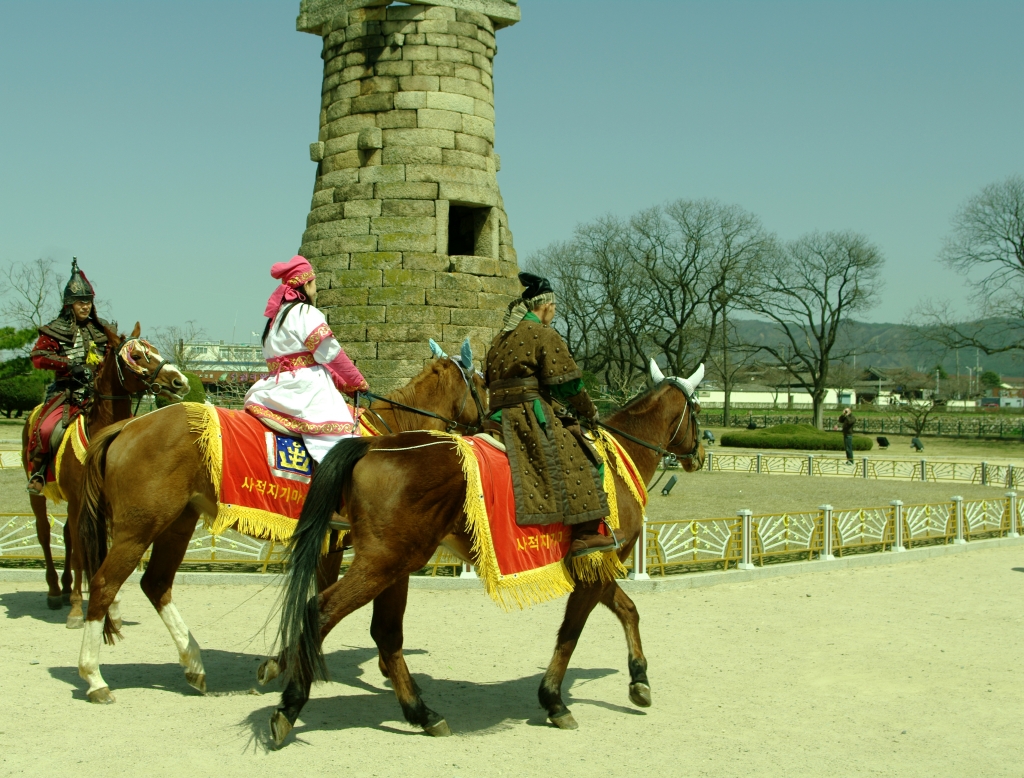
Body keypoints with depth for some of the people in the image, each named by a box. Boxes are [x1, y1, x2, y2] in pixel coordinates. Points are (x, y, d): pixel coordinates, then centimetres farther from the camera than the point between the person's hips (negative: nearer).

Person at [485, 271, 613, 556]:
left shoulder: (501, 338, 21)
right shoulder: (545, 335, -5)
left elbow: (490, 380, 25)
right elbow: (566, 384, -8)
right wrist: (590, 411, 5)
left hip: (500, 416, 9)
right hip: (531, 414, -9)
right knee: (574, 461, -11)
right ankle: (586, 532, -20)